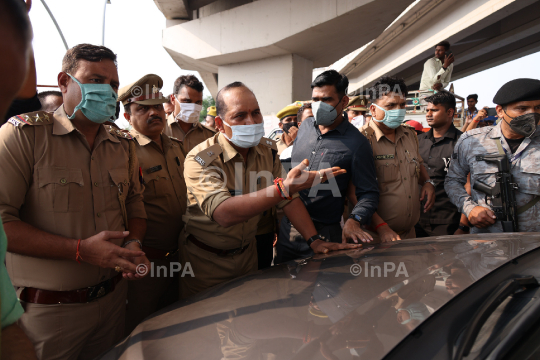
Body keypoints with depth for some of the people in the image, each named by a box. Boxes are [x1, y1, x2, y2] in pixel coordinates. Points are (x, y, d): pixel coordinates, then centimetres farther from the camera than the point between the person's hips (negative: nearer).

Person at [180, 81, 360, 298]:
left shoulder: (268, 150, -5)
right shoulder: (200, 160, -25)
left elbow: (289, 199, -1)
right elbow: (224, 214, -40)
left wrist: (314, 240, -12)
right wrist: (284, 187, -47)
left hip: (247, 253, 5)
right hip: (206, 261, -4)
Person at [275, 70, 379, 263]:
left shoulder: (356, 143, -12)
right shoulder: (306, 126, 4)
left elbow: (368, 193, -11)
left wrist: (354, 220, -27)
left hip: (323, 233, -5)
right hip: (287, 227, 5)